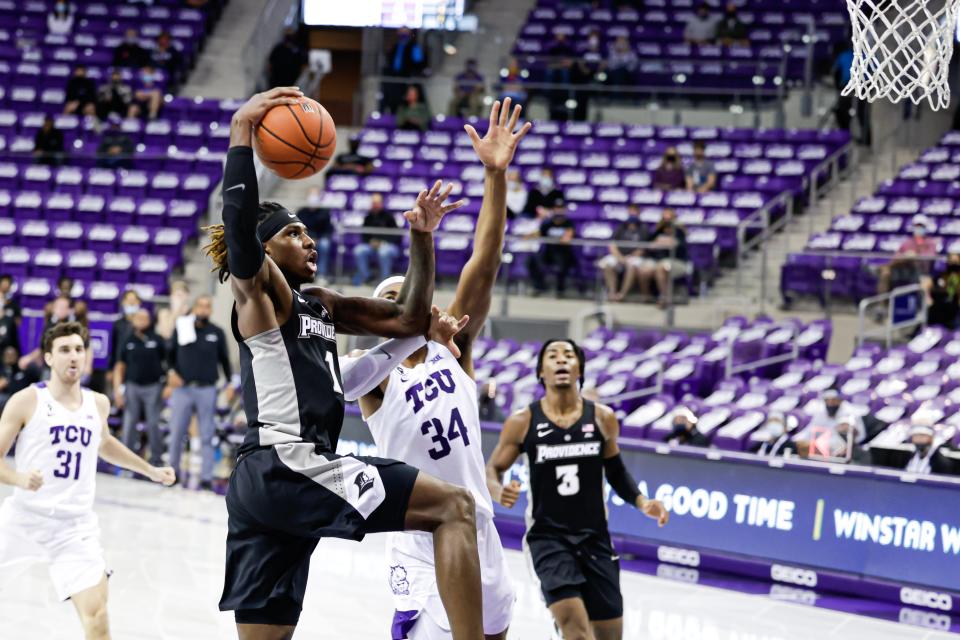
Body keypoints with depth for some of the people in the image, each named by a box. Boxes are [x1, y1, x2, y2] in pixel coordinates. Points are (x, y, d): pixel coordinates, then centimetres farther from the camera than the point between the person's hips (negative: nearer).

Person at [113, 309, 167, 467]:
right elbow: (119, 366, 7)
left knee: (153, 424, -1)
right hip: (132, 386, 1)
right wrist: (117, 389, 0)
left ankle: (156, 458, 7)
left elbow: (167, 361, 8)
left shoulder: (157, 340, 2)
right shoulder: (127, 340, 6)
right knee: (129, 424, 1)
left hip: (153, 387, -1)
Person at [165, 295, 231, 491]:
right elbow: (170, 353, 12)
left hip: (206, 389, 0)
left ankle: (206, 477, 3)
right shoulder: (181, 327, 4)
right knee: (177, 432, 5)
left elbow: (224, 359, 12)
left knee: (207, 435, 1)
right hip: (182, 387, 0)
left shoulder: (217, 333, 5)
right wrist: (171, 371, -2)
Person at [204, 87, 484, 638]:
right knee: (454, 506, -11)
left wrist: (422, 237, 18)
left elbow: (410, 319, 27)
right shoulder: (259, 291, 0)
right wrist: (242, 132, -24)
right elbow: (238, 221, -20)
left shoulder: (319, 304, 24)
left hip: (265, 483, 9)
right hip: (285, 465, -9)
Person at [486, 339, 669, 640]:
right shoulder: (522, 422, -6)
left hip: (595, 538, 3)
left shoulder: (602, 418, 0)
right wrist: (499, 492, -19)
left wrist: (641, 501, -1)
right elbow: (492, 470, 4)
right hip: (548, 537, -3)